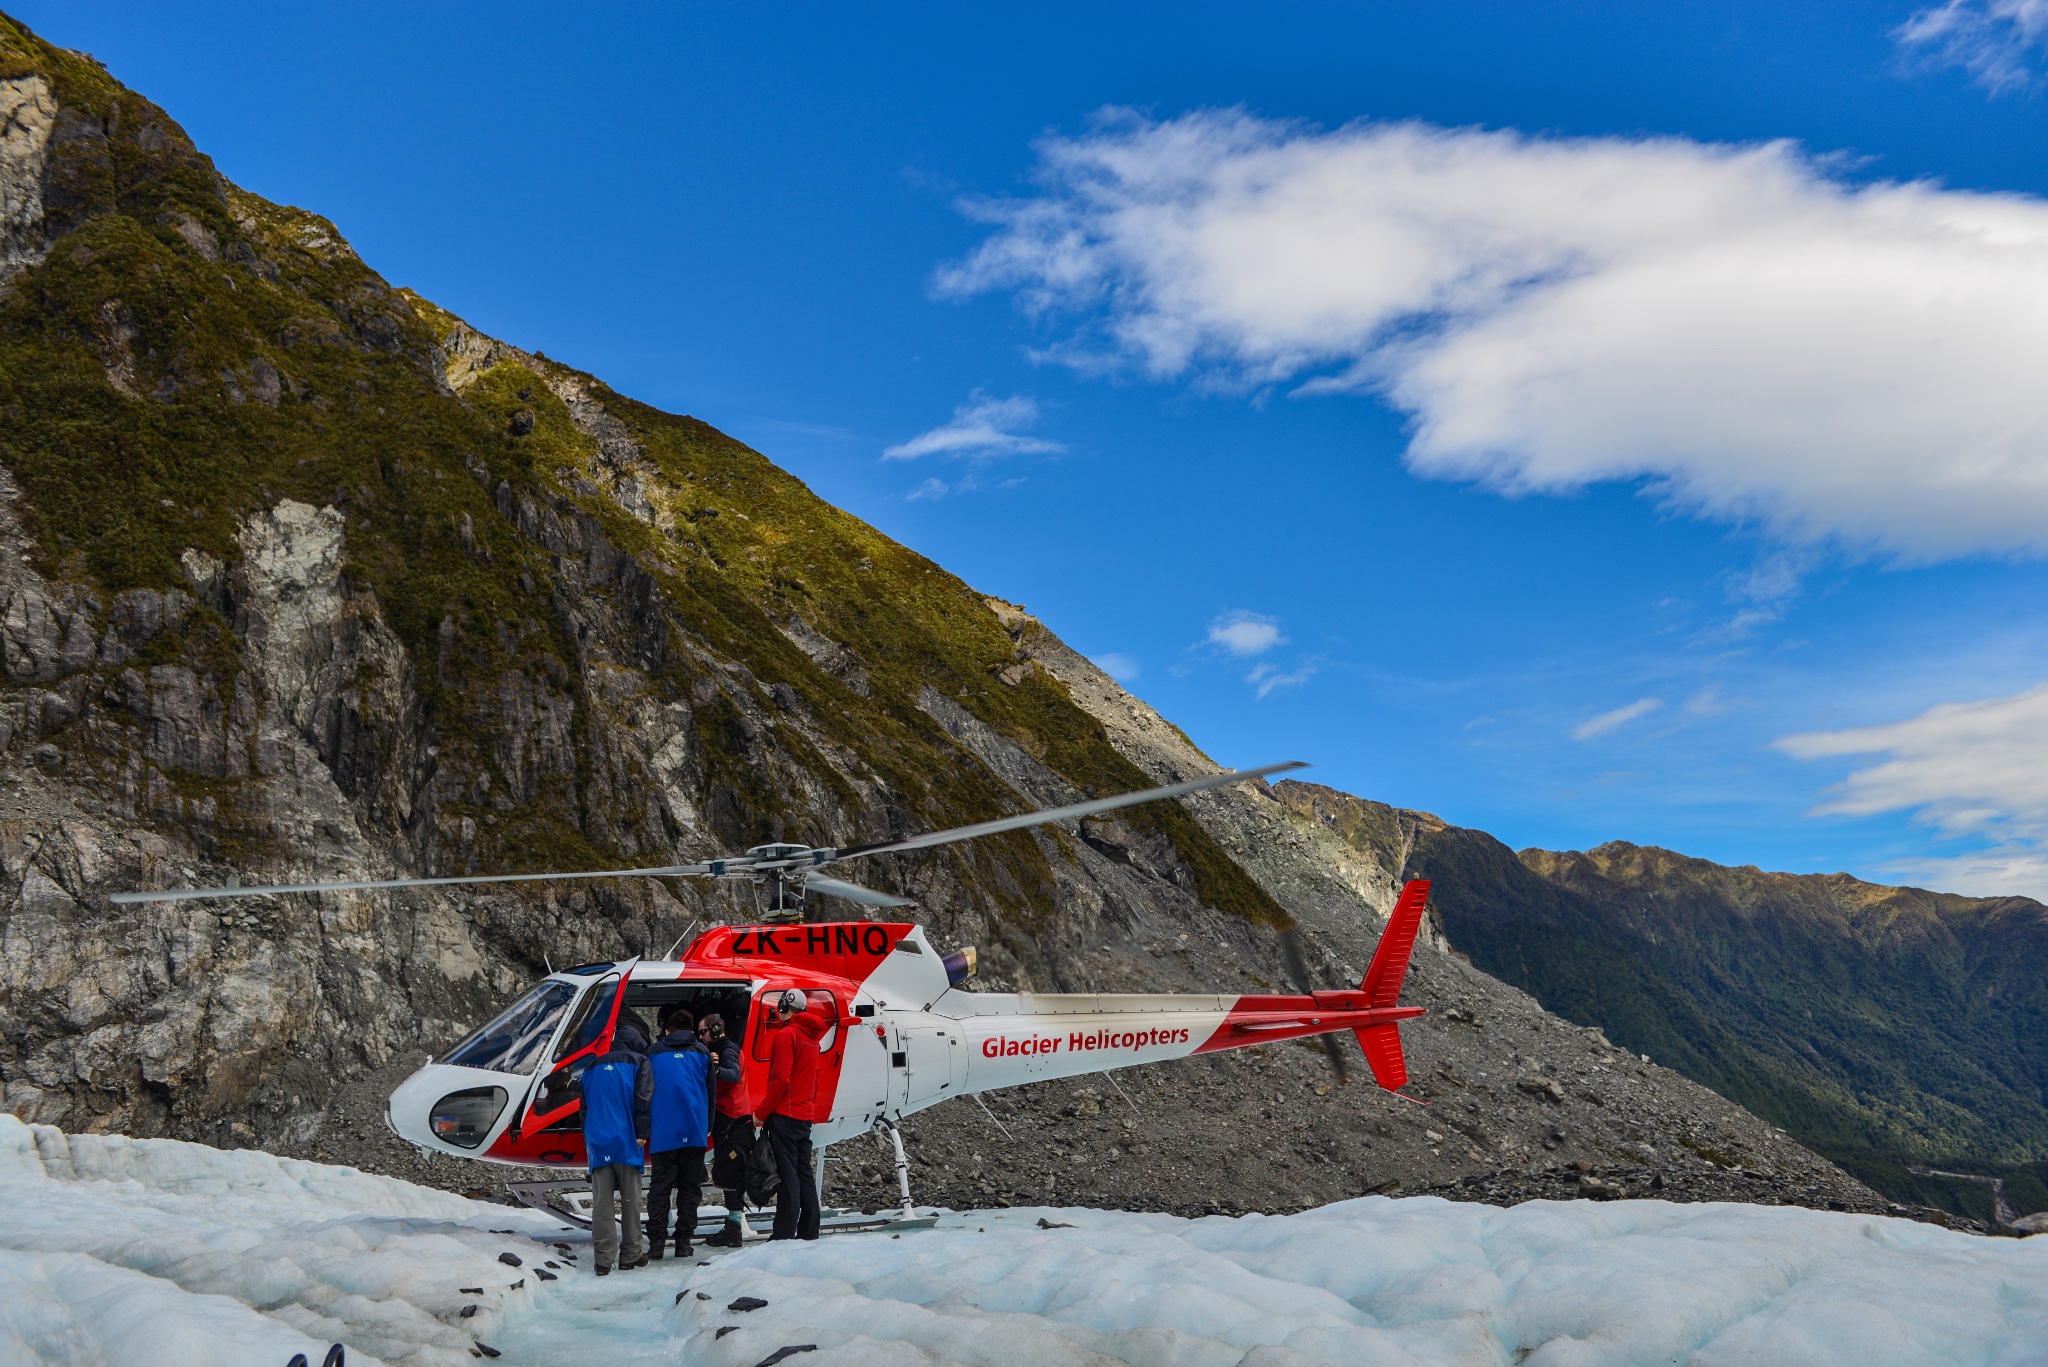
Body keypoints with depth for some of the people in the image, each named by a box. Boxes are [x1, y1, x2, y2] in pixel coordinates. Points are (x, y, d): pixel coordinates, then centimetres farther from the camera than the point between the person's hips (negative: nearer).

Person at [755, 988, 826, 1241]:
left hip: (784, 1116, -8)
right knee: (804, 1173, 10)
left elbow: (780, 1080, -16)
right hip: (805, 1116, 8)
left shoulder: (785, 1035, -10)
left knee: (787, 1175, -9)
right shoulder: (811, 1037, 16)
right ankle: (809, 1233, 13)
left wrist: (761, 1113, -11)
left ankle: (784, 1235, -10)